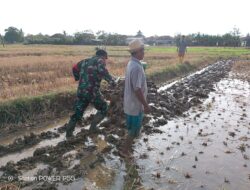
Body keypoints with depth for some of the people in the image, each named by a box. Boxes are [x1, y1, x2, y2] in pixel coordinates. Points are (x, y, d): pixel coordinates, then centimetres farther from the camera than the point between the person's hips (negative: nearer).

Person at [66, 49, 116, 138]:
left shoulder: (85, 61, 19)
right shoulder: (99, 61, -2)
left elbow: (75, 68, 26)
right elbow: (102, 70, -22)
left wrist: (78, 78, 40)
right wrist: (111, 81, -16)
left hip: (81, 91, 7)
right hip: (92, 92, -6)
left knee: (78, 112, 17)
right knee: (103, 108, 16)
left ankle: (68, 132, 22)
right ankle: (93, 126, 13)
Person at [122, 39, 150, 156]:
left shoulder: (131, 63, 4)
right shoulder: (137, 67, -28)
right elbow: (137, 89, -28)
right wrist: (146, 105, -19)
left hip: (130, 102, 10)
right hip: (136, 104, -9)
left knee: (132, 126, 28)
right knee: (134, 129, 7)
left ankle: (128, 144, 48)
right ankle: (125, 151, 20)